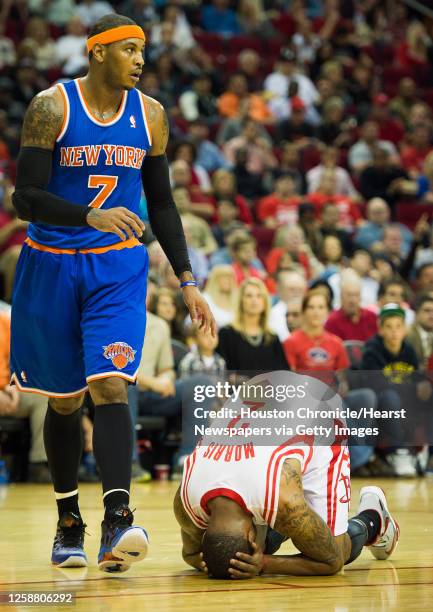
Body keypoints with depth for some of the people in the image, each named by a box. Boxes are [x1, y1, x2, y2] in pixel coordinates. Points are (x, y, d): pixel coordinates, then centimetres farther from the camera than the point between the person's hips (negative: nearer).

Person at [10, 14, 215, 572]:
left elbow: (162, 203, 11)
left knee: (110, 385, -17)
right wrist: (90, 216, -32)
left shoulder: (150, 116, 2)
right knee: (63, 399, 10)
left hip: (117, 267, 1)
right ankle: (68, 521, 27)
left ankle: (117, 523, -25)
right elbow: (24, 198, -15)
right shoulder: (51, 107, -10)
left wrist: (187, 280, 6)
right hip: (52, 266, -1)